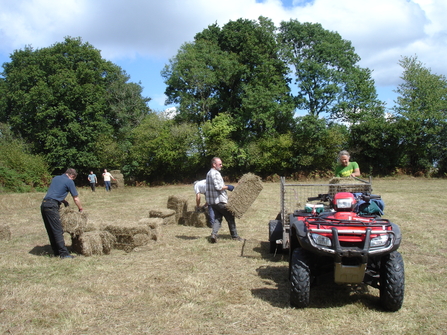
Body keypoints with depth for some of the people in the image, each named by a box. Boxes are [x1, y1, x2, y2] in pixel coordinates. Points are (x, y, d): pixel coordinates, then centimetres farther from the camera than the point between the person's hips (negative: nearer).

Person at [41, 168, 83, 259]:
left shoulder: (55, 178, 22)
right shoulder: (69, 181, 1)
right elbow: (76, 198, 7)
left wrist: (63, 201, 24)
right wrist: (80, 208, 21)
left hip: (44, 204, 8)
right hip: (52, 206, -8)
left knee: (51, 231, 11)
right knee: (58, 231, -6)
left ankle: (56, 252, 18)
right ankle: (64, 253, -5)